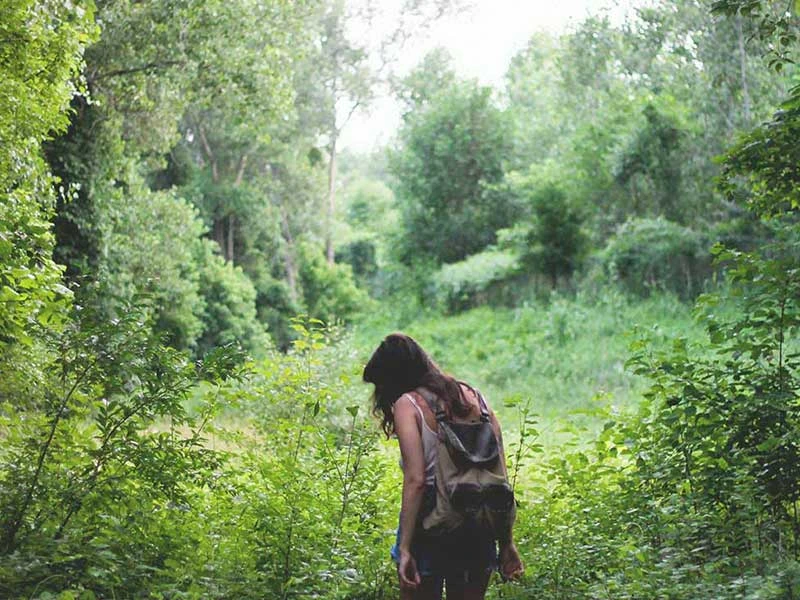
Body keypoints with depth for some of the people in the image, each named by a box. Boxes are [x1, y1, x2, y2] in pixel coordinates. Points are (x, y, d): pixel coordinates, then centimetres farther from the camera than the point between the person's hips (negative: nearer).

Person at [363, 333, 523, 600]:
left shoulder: (408, 404, -6)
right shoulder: (473, 396, 10)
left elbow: (415, 481, -16)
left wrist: (405, 548, -16)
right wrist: (507, 543, 10)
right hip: (479, 526, 5)